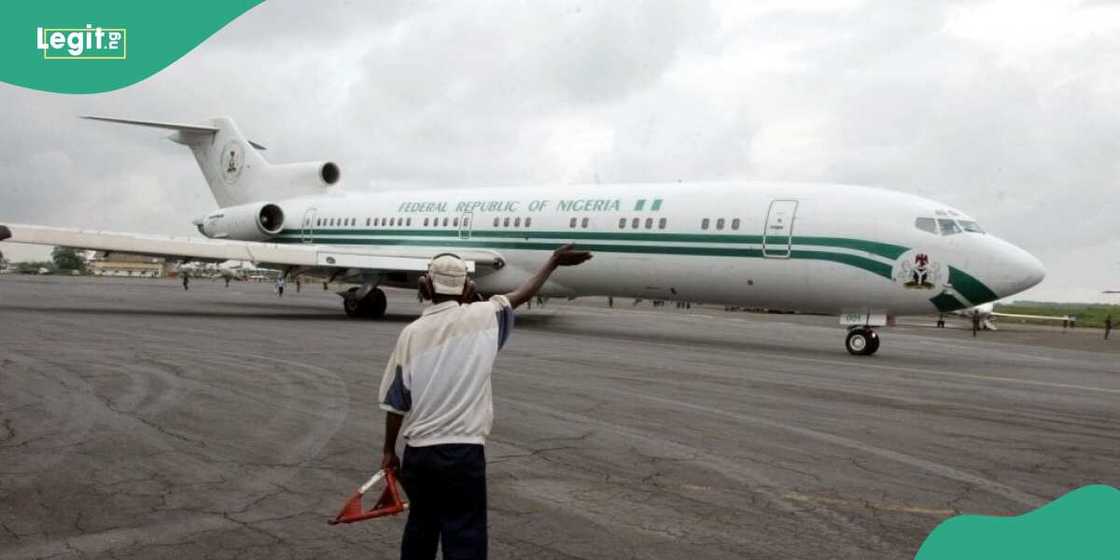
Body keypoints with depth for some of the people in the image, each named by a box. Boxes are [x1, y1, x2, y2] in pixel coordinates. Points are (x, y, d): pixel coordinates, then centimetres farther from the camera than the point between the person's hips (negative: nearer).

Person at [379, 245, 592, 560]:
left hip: (417, 452, 3)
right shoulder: (482, 317, -6)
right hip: (463, 453, -3)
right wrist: (554, 262, 25)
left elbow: (395, 404, 3)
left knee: (420, 528, 23)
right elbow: (521, 296, 11)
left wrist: (389, 450, 17)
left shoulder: (411, 333, -1)